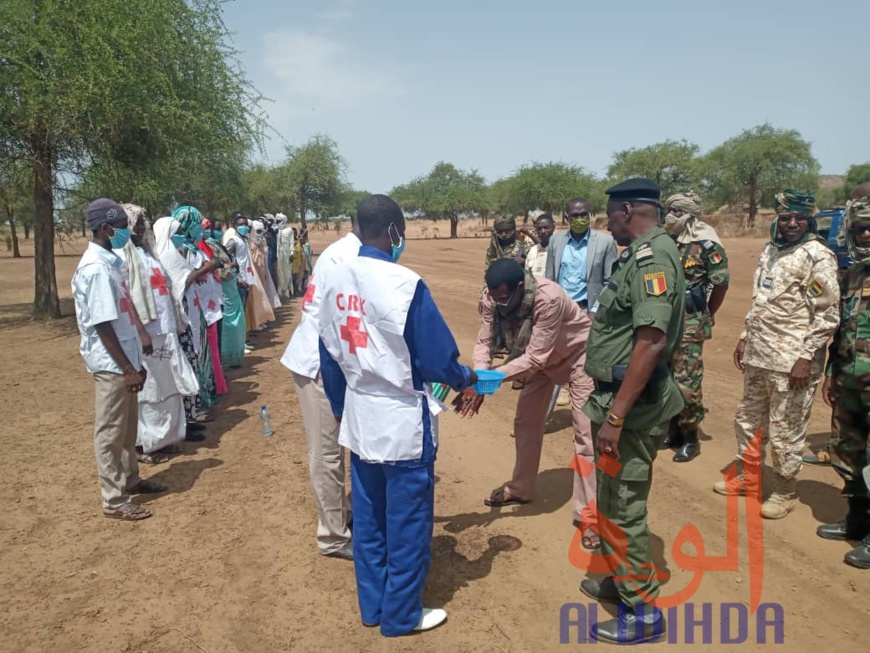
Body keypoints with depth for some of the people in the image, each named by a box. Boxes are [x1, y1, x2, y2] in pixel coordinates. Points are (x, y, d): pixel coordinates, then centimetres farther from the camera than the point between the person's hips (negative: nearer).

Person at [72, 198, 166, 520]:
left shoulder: (111, 261, 9)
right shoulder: (95, 268, -20)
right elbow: (102, 324, -22)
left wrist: (134, 361, 18)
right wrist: (127, 368, -20)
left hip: (124, 357, 9)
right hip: (111, 362, -9)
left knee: (128, 426, 21)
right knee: (111, 432, 3)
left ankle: (130, 479, 38)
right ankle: (114, 500, 15)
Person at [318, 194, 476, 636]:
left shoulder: (333, 280, -1)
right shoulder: (404, 284, -22)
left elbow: (329, 358, 8)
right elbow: (437, 359, -16)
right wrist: (466, 380, 6)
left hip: (359, 419, 7)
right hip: (404, 421, -7)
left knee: (368, 519, 20)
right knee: (407, 523, 11)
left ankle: (373, 606, 36)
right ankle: (401, 615, 27)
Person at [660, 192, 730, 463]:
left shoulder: (707, 245, -11)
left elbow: (721, 284, -7)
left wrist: (704, 317, 2)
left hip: (688, 326, -6)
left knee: (686, 383, -3)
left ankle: (690, 438, 12)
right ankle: (673, 430, 27)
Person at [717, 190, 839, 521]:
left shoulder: (818, 256, -12)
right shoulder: (770, 250, 11)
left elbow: (827, 315, -15)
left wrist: (806, 358, -18)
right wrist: (745, 336, 16)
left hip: (792, 359, -8)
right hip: (758, 353, 8)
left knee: (785, 430, 3)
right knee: (748, 418, 18)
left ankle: (785, 492, 21)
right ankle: (745, 476, 36)